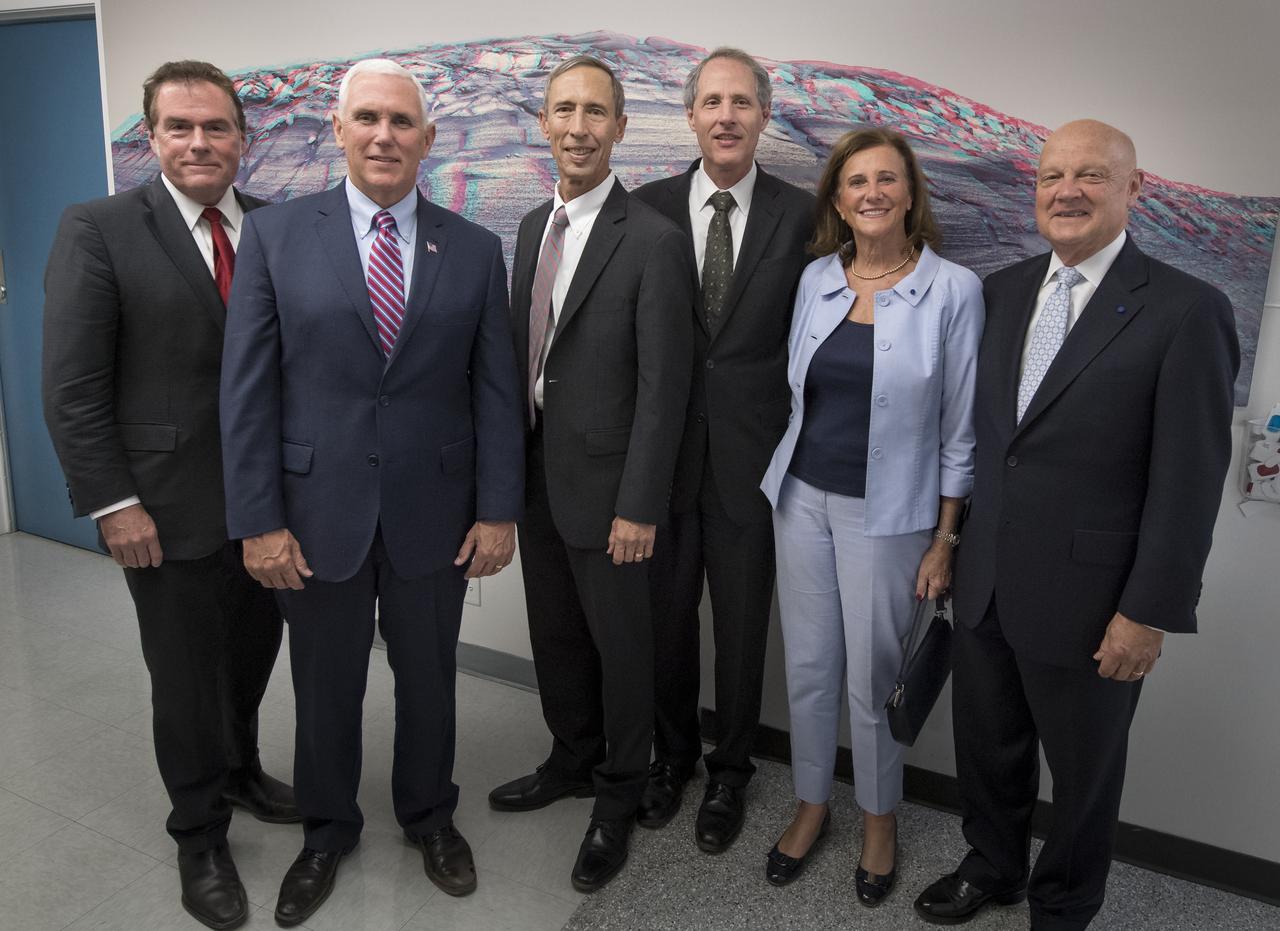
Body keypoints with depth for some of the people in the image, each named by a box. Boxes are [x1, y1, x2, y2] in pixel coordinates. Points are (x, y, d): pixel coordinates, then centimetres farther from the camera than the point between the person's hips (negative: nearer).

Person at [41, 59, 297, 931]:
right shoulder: (99, 230, -8)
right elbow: (73, 387, -9)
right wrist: (112, 504, -12)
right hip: (170, 504, -3)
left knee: (254, 650, 18)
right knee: (188, 673, 10)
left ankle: (240, 768, 45)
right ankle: (201, 834, 31)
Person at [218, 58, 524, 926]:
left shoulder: (475, 250, 1)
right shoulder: (274, 235, -3)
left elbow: (495, 390, 0)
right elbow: (248, 388, -4)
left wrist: (499, 510, -4)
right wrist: (258, 519, -8)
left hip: (434, 510, 1)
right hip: (318, 509, 0)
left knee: (429, 677, 17)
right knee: (325, 686, 15)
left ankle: (430, 814, 42)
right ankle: (327, 830, 40)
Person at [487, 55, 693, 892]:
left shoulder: (654, 241, -14)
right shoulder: (533, 226, 9)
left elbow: (663, 385, -16)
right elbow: (525, 351, 12)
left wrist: (639, 507, -18)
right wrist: (514, 461, 10)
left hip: (604, 484, -7)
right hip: (537, 475, 7)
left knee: (620, 645, 9)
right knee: (555, 633, 20)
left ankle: (618, 799, 31)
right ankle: (573, 760, 43)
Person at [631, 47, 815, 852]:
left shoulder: (801, 214, -3)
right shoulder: (649, 207, 1)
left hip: (752, 451, -1)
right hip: (664, 447, 1)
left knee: (743, 622, 11)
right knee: (665, 615, 14)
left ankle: (730, 772, 34)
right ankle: (672, 755, 38)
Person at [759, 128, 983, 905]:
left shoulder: (953, 290, -10)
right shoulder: (817, 279, 2)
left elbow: (960, 429, -7)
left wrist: (944, 541, -6)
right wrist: (788, 482, 10)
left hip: (887, 512, -3)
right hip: (802, 496, 4)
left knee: (873, 680, 9)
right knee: (809, 668, 14)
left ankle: (880, 819, 35)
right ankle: (812, 805, 36)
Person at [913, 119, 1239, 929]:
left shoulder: (1186, 311, -13)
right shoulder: (1003, 290, 5)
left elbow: (1188, 482, -14)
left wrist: (1149, 612, -15)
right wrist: (955, 539, 10)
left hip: (1088, 600, -5)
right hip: (985, 583, 5)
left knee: (1084, 770, 17)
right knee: (988, 748, 22)